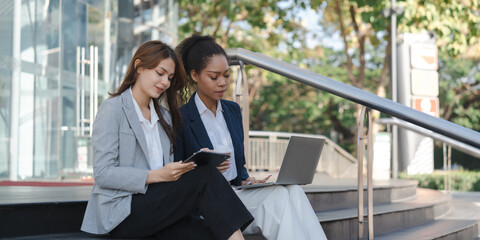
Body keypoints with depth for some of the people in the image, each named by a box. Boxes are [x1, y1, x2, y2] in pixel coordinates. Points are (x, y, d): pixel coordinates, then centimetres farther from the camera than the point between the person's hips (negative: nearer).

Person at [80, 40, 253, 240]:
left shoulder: (164, 117, 23)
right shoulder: (112, 109, 0)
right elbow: (103, 174, -10)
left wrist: (181, 169, -3)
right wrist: (157, 175, -19)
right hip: (120, 212, -6)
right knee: (206, 177, -23)